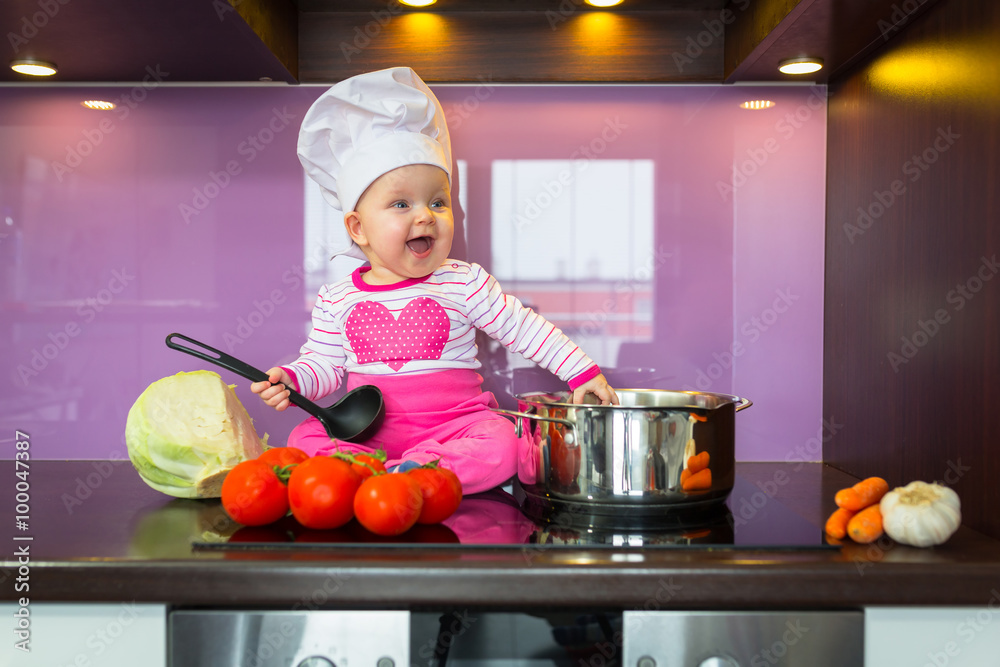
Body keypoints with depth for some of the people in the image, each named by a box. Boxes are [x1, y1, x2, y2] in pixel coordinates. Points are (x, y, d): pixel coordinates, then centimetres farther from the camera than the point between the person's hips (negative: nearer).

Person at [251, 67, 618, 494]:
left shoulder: (464, 284, -2)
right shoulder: (336, 301, 2)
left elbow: (524, 329, 1)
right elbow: (323, 365, 8)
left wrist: (581, 372, -3)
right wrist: (291, 380, -13)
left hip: (454, 420, -1)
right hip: (367, 425, 1)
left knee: (500, 446, -30)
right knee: (304, 439, -21)